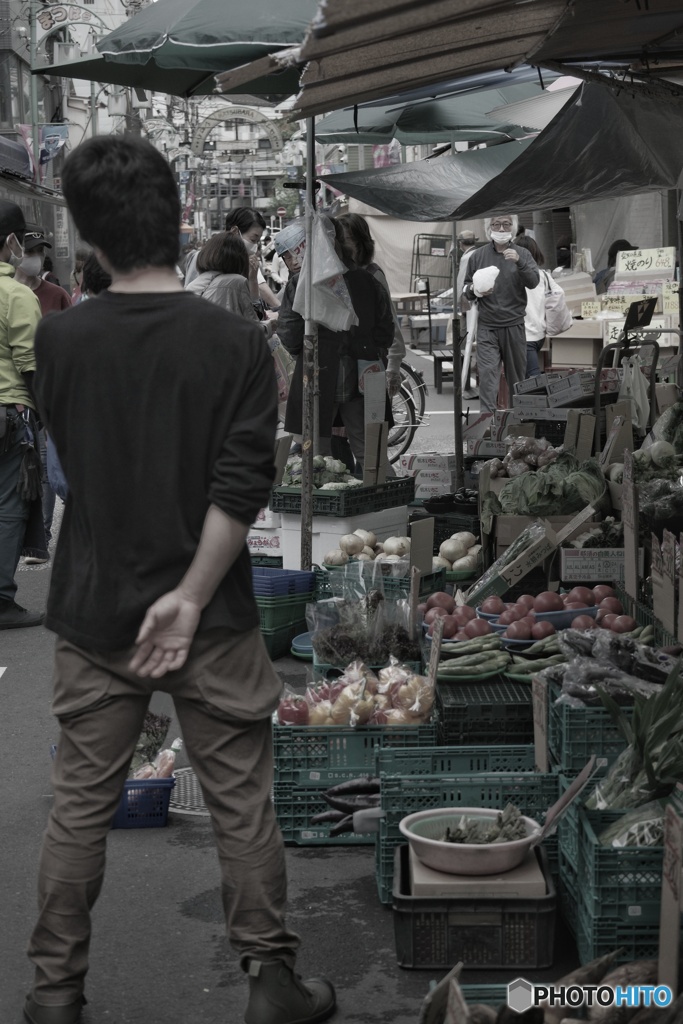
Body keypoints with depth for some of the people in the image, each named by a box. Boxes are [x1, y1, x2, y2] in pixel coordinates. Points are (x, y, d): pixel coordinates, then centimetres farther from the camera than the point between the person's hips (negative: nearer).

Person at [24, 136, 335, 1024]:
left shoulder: (60, 340, -5)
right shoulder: (236, 343, -12)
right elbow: (241, 488, -17)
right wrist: (190, 598, -14)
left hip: (93, 616, 2)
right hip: (210, 620, -2)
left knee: (79, 808, 12)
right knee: (243, 807, 10)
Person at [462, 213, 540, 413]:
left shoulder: (522, 254, 5)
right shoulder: (478, 256, 7)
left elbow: (534, 282, -8)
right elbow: (466, 288, 13)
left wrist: (519, 262, -25)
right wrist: (474, 290, -11)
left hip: (514, 326, 0)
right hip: (487, 327, 0)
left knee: (517, 374, 7)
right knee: (487, 373, -11)